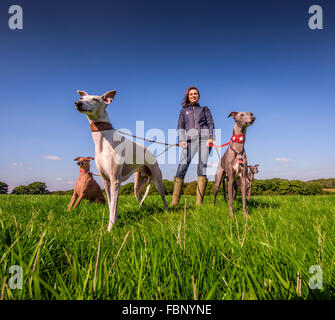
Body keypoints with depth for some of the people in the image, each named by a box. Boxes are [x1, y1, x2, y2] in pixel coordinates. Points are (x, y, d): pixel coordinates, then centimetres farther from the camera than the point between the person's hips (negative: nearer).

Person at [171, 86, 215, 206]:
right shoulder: (184, 111, 25)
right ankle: (175, 200, -12)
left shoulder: (204, 109, 24)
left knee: (202, 168, -11)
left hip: (204, 138, 0)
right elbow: (180, 126, 13)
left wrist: (211, 137, -7)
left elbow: (210, 123, 11)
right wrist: (181, 140, -5)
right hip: (190, 139, 0)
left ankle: (199, 202, -12)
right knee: (182, 167, -14)